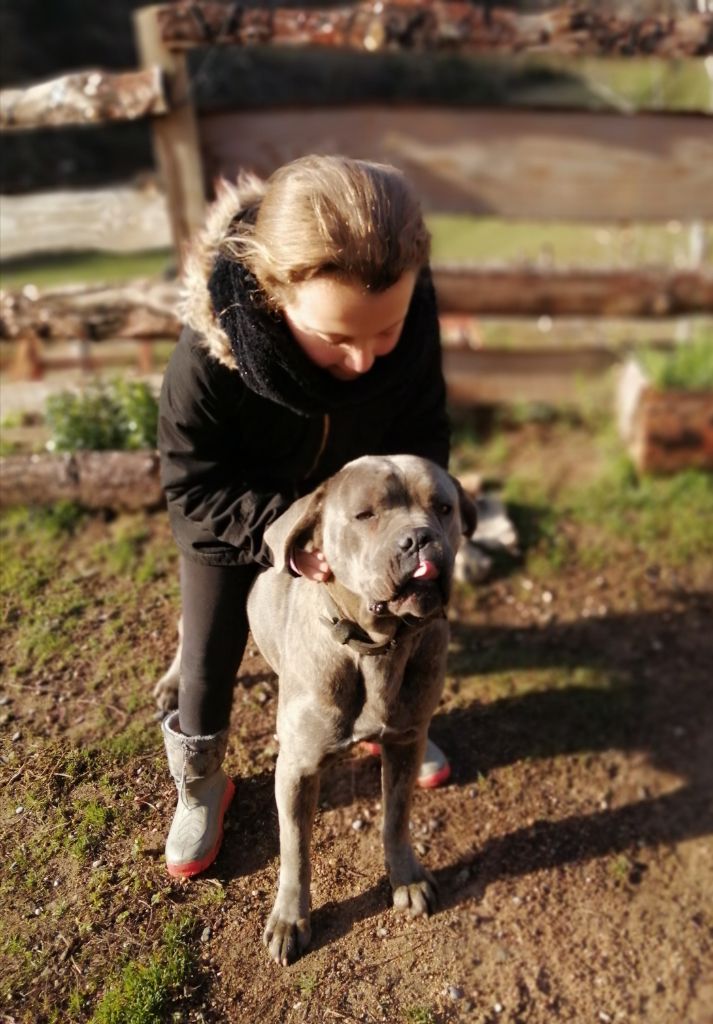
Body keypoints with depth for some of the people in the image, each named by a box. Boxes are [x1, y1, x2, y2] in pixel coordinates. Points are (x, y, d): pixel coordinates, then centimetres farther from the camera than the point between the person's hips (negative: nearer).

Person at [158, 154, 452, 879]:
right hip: (230, 522, -2)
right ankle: (200, 787, 41)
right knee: (210, 659, 10)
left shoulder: (413, 320, -30)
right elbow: (194, 489, -27)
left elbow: (422, 430, -13)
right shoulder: (210, 350, -39)